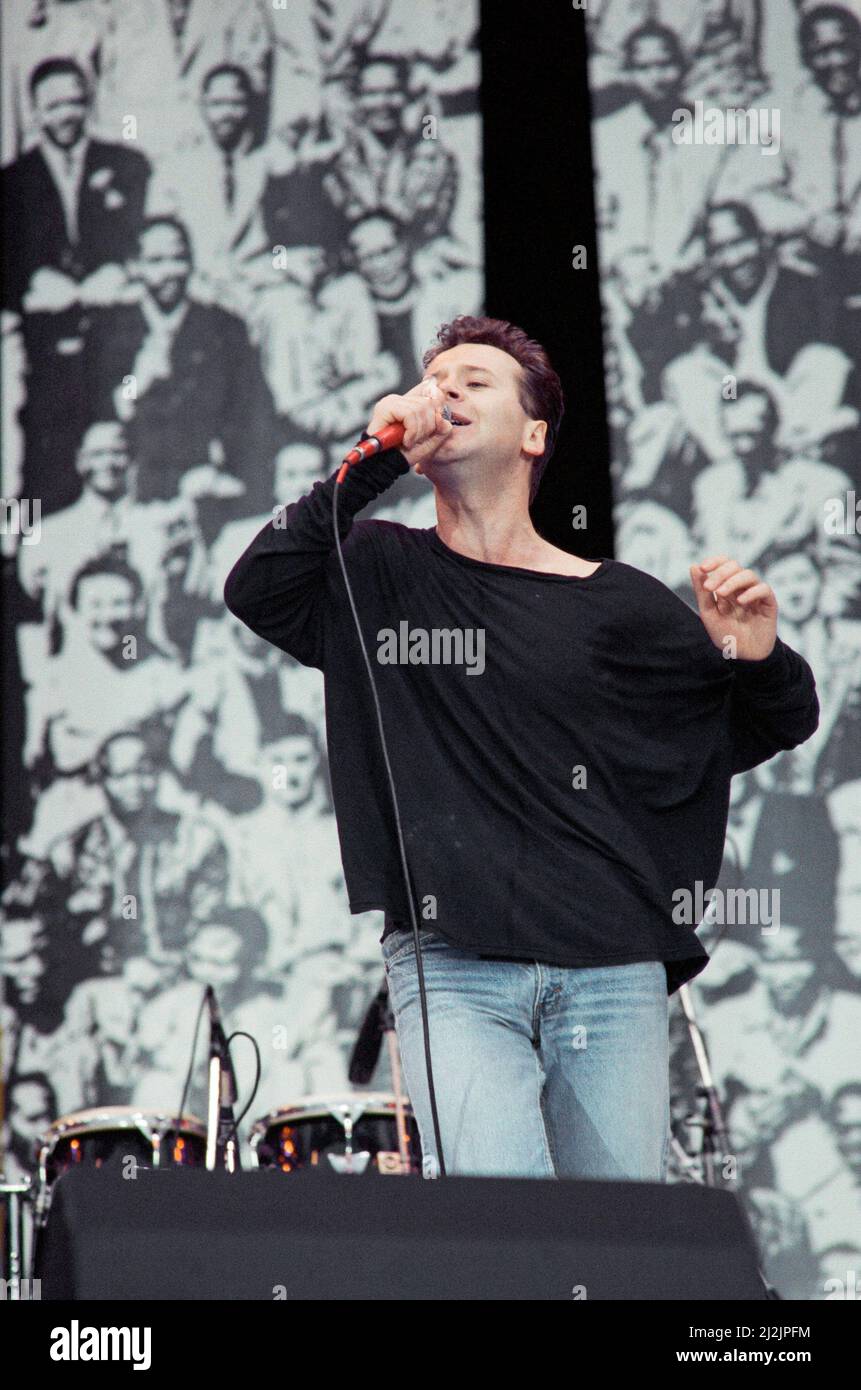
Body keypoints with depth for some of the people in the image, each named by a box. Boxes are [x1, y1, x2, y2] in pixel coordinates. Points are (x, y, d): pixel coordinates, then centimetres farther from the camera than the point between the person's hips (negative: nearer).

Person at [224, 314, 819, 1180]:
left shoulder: (617, 606, 10)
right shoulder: (379, 572, 11)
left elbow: (777, 727, 17)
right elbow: (255, 592, -8)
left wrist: (759, 657, -6)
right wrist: (375, 463, -11)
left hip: (612, 970, 1)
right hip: (451, 967, -1)